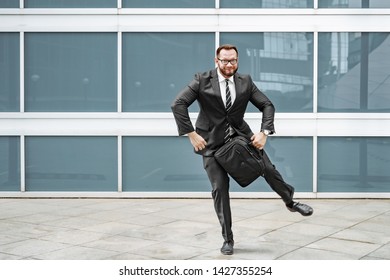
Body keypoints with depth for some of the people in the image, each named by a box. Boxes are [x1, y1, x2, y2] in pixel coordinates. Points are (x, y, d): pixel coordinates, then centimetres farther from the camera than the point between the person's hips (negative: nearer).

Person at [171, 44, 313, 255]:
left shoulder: (245, 82, -2)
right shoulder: (202, 80, -11)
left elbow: (267, 105, 2)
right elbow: (178, 104, -15)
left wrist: (264, 132, -12)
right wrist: (191, 134, -18)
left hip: (240, 135, 3)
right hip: (212, 141, -3)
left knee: (268, 169, 1)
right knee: (219, 188, -3)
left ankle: (290, 202, 32)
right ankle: (227, 239, 10)